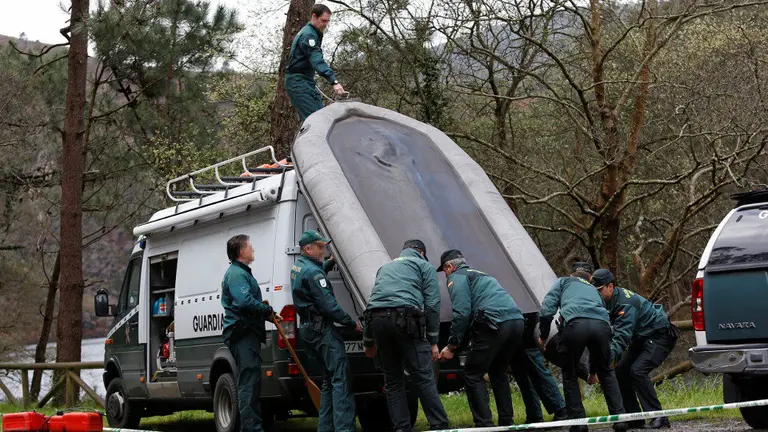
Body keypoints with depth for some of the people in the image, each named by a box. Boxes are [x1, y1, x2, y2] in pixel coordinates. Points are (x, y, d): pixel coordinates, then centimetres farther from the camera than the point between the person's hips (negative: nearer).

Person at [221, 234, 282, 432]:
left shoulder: (242, 273, 24)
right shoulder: (236, 273, -11)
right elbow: (245, 301, -24)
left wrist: (267, 313, 13)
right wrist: (268, 310, -13)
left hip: (248, 333, 11)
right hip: (243, 333, -11)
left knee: (251, 382, 15)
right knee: (249, 382, -13)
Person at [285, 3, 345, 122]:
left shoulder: (311, 33, 16)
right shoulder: (308, 35, -17)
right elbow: (317, 60, -30)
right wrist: (334, 81, -40)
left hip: (306, 81, 10)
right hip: (298, 81, -10)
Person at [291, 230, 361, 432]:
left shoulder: (297, 267, 15)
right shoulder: (312, 272, -15)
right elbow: (329, 305, -20)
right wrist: (352, 324, -13)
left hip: (309, 330, 10)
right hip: (323, 329, -10)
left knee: (329, 380, 14)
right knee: (341, 379, -13)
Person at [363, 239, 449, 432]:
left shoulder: (385, 267, 32)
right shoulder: (424, 265, 16)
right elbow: (432, 305, 5)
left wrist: (368, 342, 34)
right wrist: (433, 342, 5)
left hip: (376, 320, 5)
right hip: (405, 320, -5)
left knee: (392, 380, 11)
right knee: (424, 378, -4)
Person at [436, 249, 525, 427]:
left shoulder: (457, 277, 7)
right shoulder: (482, 275, 34)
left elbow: (462, 313, -7)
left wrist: (452, 346, 0)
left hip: (495, 325, -8)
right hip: (517, 321, 8)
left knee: (473, 376, 2)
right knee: (498, 373, 24)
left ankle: (484, 425, -5)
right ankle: (507, 422, 22)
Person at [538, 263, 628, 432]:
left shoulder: (563, 282, 31)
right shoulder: (593, 289, 41)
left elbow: (547, 307, 11)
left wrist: (543, 336, 20)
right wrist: (592, 370, 48)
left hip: (575, 324, -3)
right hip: (601, 324, 3)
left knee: (570, 375, 15)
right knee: (606, 372, 23)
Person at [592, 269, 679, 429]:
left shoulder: (626, 303, -29)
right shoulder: (609, 301, -1)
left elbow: (622, 337, -37)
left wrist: (607, 357, -49)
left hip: (661, 335, -10)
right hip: (641, 338, 10)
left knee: (638, 370, -26)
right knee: (620, 372, 1)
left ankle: (658, 417, -23)